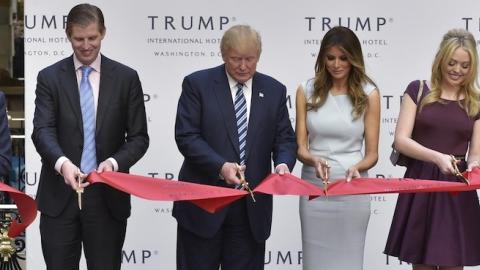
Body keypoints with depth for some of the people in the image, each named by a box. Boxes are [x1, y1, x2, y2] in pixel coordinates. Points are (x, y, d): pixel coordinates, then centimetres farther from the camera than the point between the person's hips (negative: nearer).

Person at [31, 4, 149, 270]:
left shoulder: (126, 77, 3)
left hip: (108, 196, 0)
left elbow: (139, 137, 2)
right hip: (59, 196, 0)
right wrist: (62, 162, -29)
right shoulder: (49, 77, 3)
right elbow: (42, 130, -9)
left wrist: (114, 162, -18)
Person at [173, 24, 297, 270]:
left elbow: (285, 138, 8)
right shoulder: (197, 84, -2)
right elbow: (186, 136, -9)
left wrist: (283, 164, -14)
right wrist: (220, 166, -22)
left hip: (252, 206, 3)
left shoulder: (274, 90, 8)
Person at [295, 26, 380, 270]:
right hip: (314, 186, 1)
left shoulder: (368, 94, -3)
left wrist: (357, 168, -22)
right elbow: (301, 147, 0)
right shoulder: (307, 91, 1)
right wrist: (314, 160, -22)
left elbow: (372, 153, -1)